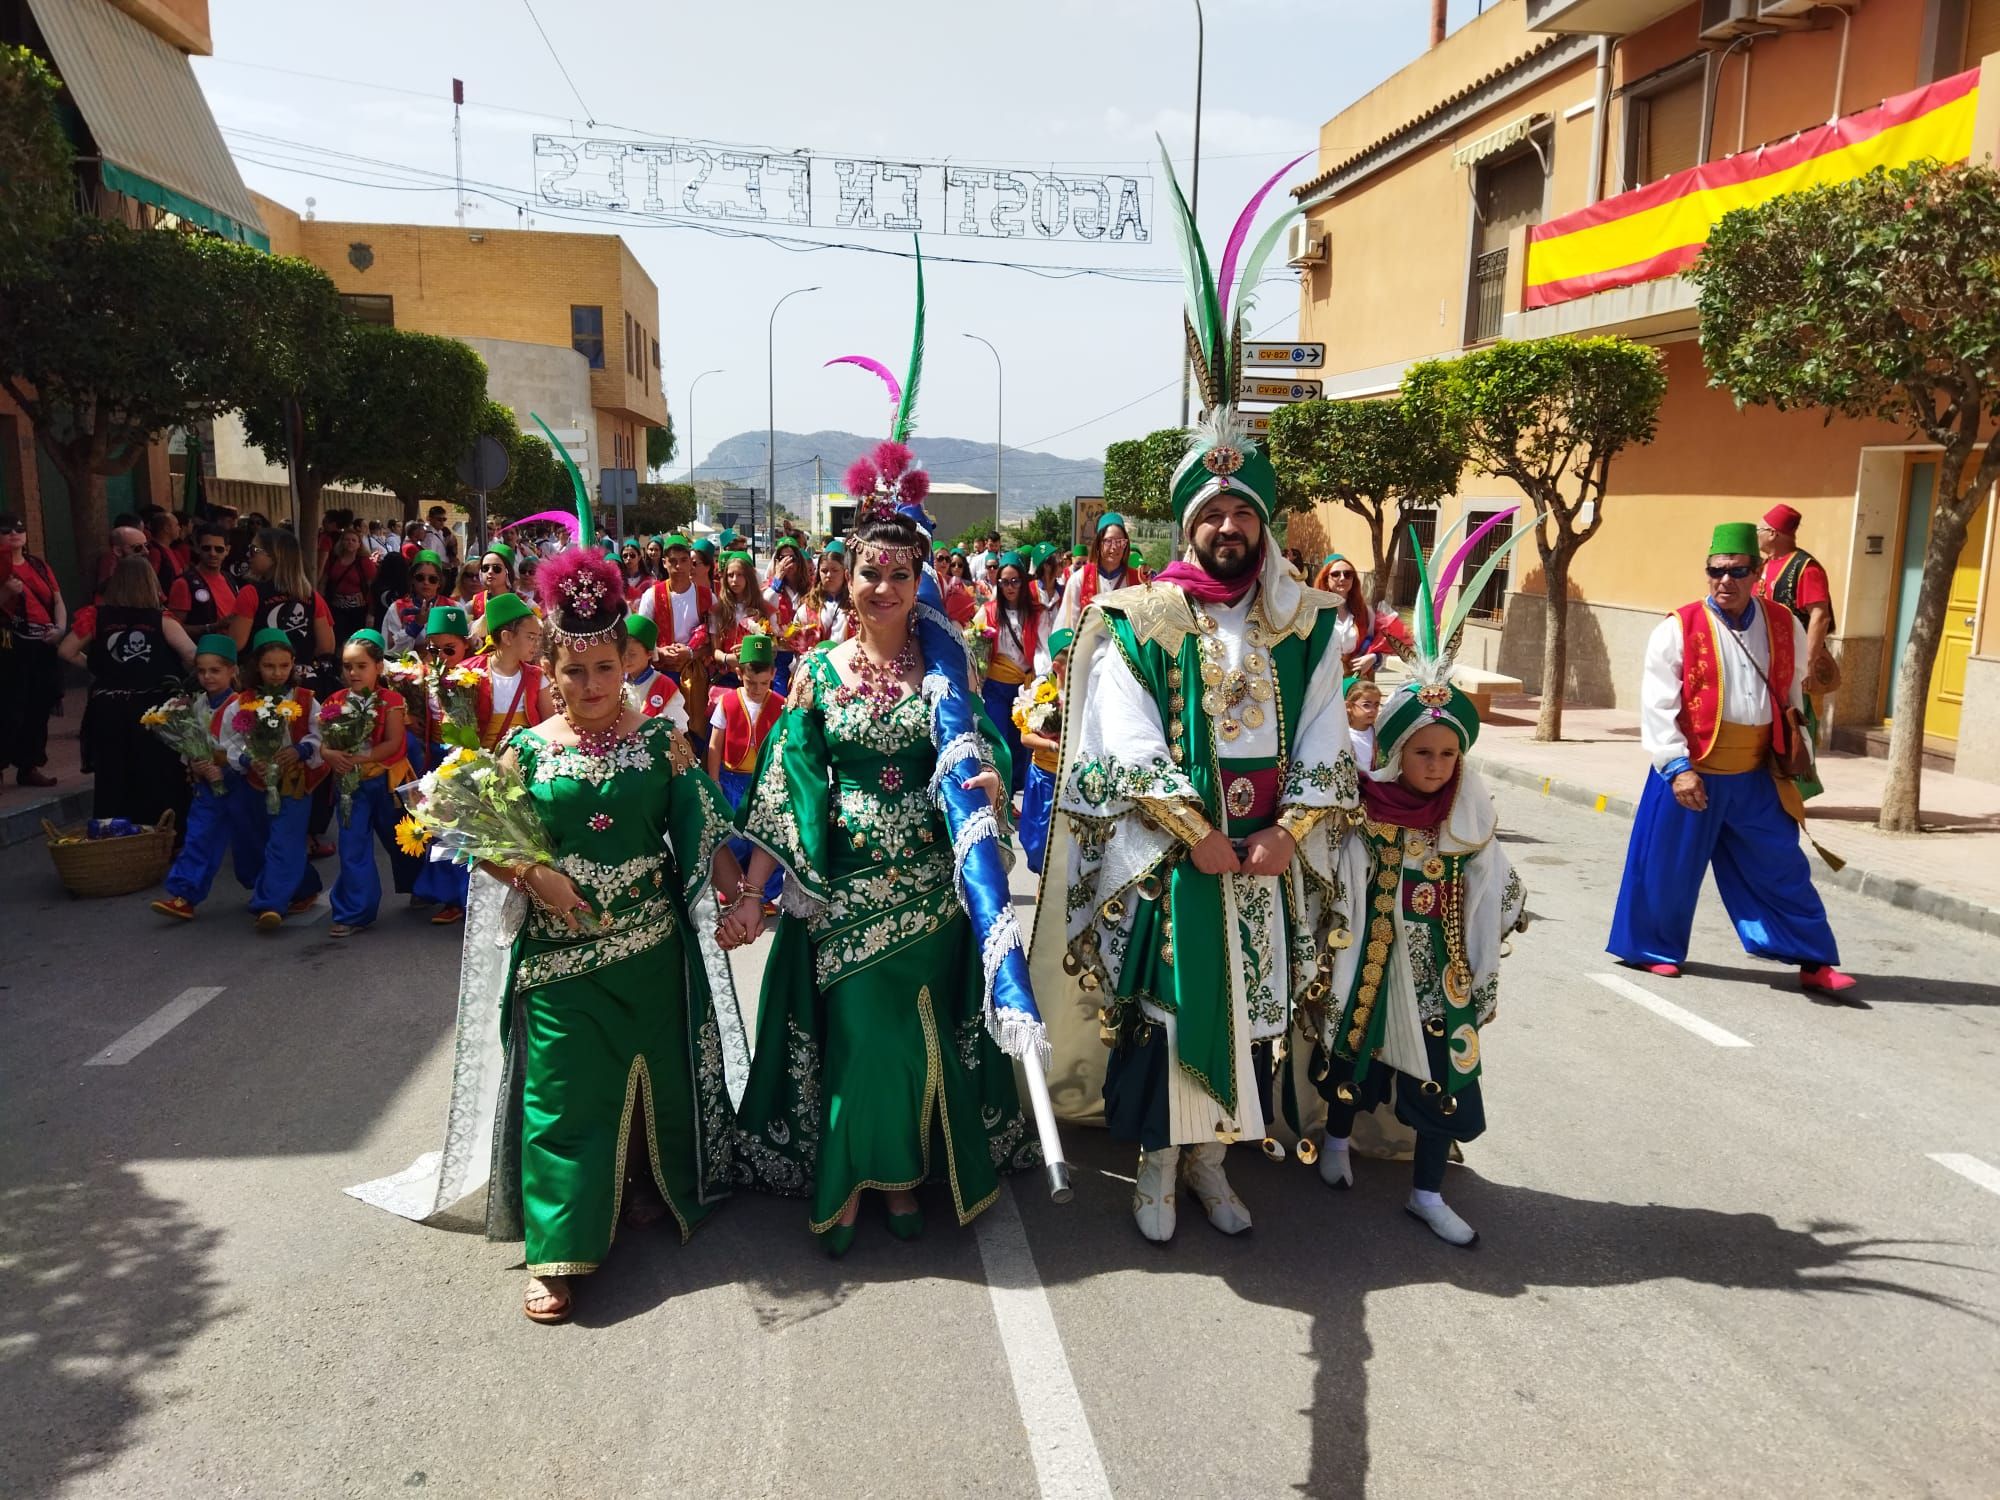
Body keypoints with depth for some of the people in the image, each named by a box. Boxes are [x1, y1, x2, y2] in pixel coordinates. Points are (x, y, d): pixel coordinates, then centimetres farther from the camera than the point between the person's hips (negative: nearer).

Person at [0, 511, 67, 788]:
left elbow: (57, 601, 12)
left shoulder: (39, 565, 15)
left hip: (43, 646, 6)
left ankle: (29, 765, 18)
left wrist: (60, 627, -4)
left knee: (40, 707, 9)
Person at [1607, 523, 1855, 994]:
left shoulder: (1784, 626, 4)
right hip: (1693, 772, -3)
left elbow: (1792, 695, 18)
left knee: (1781, 869, 11)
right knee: (1669, 865, 7)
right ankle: (1655, 950, 26)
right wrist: (1677, 766, -19)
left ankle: (1814, 961, 21)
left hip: (1758, 776, 4)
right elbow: (1658, 704, -13)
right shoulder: (1679, 628, -10)